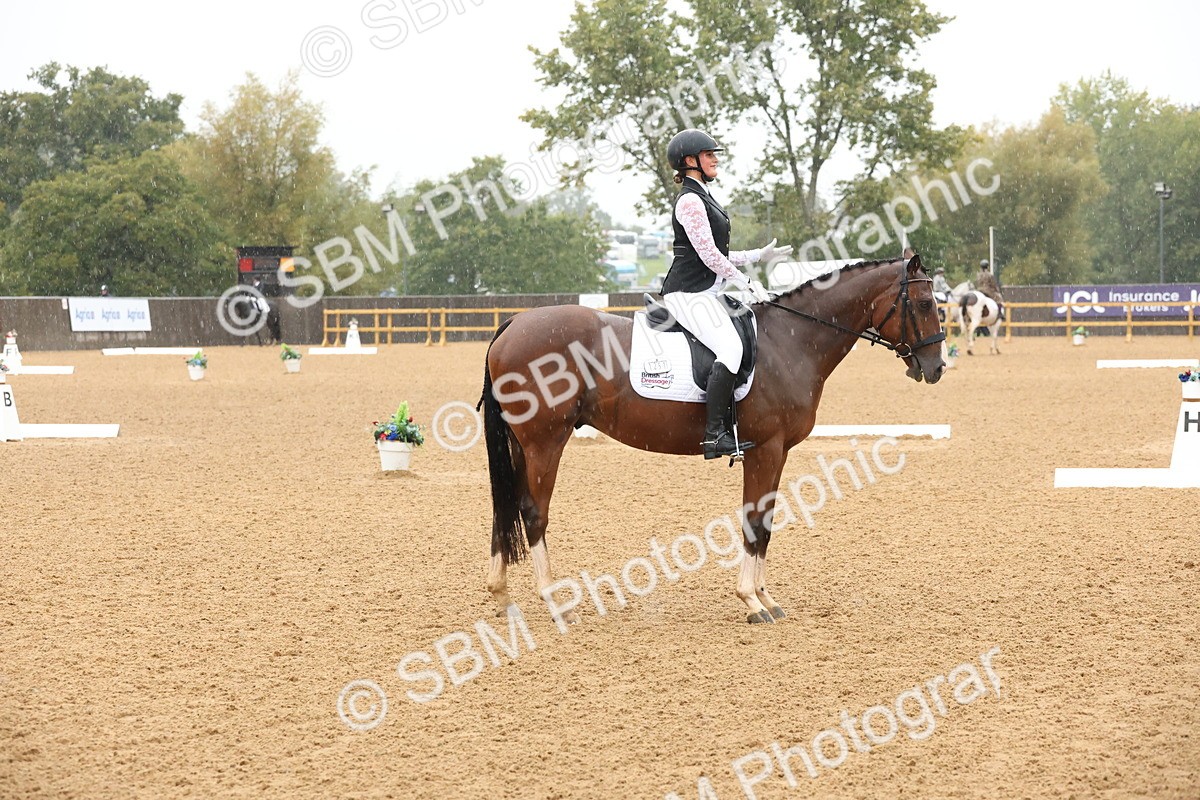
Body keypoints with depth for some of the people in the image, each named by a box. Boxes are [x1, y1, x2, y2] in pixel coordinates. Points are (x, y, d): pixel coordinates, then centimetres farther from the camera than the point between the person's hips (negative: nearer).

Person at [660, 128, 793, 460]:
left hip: (705, 292, 11)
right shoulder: (690, 200, -13)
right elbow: (709, 255, -18)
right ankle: (714, 435, -30)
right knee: (731, 348, -26)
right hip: (689, 293, -11)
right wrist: (748, 283, -12)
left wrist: (759, 256, 19)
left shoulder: (702, 197, 19)